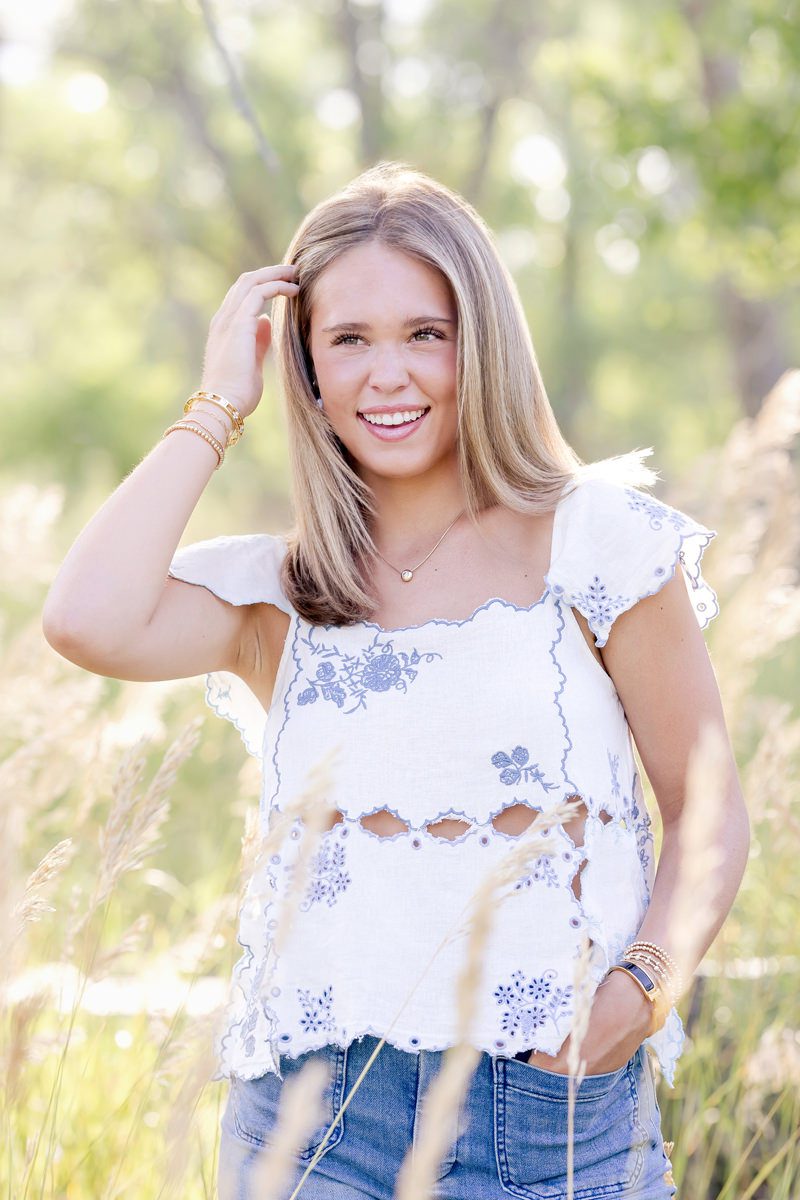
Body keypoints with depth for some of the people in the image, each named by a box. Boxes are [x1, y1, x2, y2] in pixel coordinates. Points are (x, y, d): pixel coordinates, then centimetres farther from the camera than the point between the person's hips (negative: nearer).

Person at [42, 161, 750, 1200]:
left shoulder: (596, 542, 0)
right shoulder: (273, 593, 5)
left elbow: (711, 813, 3)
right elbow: (89, 623, -15)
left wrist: (644, 979, -15)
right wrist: (218, 404, -5)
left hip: (559, 1109, -1)